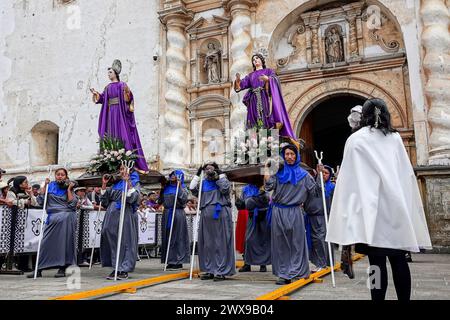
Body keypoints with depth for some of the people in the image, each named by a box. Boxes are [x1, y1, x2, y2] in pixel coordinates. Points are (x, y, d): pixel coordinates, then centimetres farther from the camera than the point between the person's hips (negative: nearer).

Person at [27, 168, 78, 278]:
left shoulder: (69, 188, 8)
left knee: (63, 242, -6)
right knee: (46, 242, -1)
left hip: (66, 217, -2)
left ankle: (62, 269, 0)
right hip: (52, 218, 2)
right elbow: (40, 201, 2)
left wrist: (69, 189, -5)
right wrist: (45, 185, 0)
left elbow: (72, 204, -5)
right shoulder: (50, 186, 10)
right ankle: (39, 269, 6)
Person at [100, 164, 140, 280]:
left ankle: (124, 270, 1)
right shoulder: (116, 184, 18)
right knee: (112, 241, 5)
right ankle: (115, 268, 14)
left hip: (126, 216, -6)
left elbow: (131, 198, -14)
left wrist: (128, 182, -20)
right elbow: (105, 201, 13)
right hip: (112, 216, 6)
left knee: (125, 241, -5)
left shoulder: (135, 183, 4)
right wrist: (104, 184, 7)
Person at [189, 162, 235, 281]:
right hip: (206, 215, 5)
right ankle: (209, 270, 16)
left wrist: (220, 176, -5)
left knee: (220, 243, -4)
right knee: (207, 244, 7)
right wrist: (197, 175, 10)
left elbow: (225, 188, -10)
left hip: (220, 215, -5)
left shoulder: (222, 180, 8)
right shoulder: (203, 183, 19)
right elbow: (193, 189, 9)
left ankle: (221, 271, -2)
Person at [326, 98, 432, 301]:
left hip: (371, 206, -3)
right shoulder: (395, 138, 12)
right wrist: (406, 205, 17)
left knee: (377, 261, -5)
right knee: (398, 259, 7)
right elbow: (407, 174, 12)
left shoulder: (355, 139, 3)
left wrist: (349, 209, 0)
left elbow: (348, 177, -2)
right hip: (396, 205, 4)